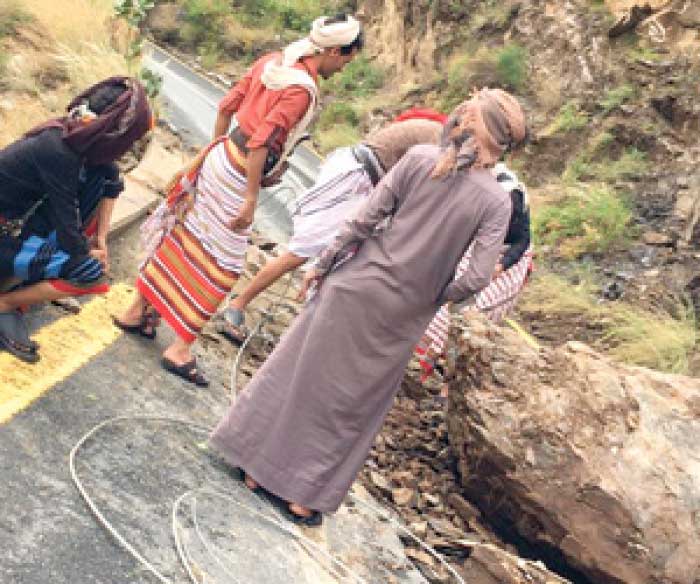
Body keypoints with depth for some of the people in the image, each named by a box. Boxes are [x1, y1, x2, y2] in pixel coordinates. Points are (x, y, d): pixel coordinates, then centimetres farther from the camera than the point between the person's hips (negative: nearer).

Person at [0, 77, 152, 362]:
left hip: (24, 215, 8)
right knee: (90, 271, -18)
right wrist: (89, 253, -4)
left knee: (105, 178, 2)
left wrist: (101, 238, 2)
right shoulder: (58, 153, -31)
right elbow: (66, 222, -22)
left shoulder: (72, 133, -8)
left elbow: (111, 184, 6)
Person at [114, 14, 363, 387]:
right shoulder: (302, 90, -20)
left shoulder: (273, 62, 5)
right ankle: (180, 349, 7)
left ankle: (138, 311, 32)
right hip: (237, 174, -9)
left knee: (181, 238, 19)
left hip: (222, 156, 9)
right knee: (219, 265, 1)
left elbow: (227, 106, 12)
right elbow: (260, 142, -24)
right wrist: (251, 199, -19)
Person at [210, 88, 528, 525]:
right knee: (355, 404, 17)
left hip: (356, 289, 0)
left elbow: (363, 221, -10)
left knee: (301, 373, 17)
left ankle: (258, 466, 31)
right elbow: (478, 278, -14)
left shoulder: (418, 159, -9)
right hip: (402, 317, 0)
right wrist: (436, 300, 4)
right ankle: (306, 496, 26)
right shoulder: (496, 201, -10)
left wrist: (323, 265, 2)